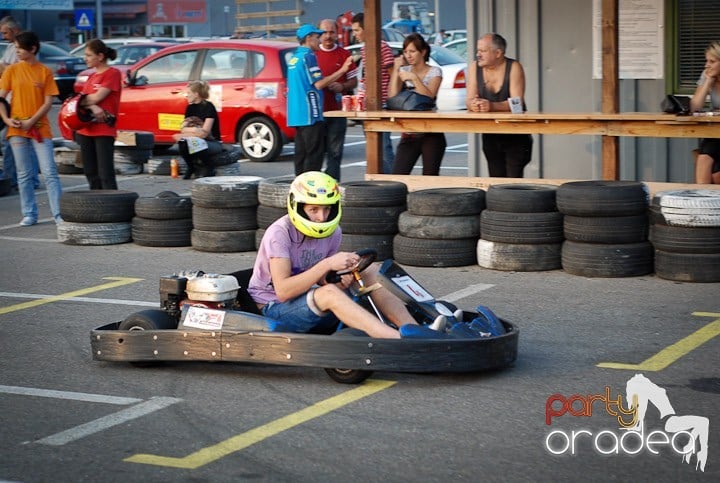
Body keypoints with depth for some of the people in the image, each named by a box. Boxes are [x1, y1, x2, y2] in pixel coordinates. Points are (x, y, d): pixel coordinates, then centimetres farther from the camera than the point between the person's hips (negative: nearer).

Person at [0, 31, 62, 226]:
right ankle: (29, 214, 12)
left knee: (50, 172, -6)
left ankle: (58, 214, -6)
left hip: (40, 128, -2)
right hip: (17, 129, 2)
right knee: (24, 174, 6)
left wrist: (31, 121, -13)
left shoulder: (45, 72, 1)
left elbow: (48, 102, -3)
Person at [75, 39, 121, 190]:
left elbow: (96, 97, -14)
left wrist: (81, 100, 2)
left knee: (106, 174, -10)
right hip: (86, 130, 8)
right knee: (91, 173, 9)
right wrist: (92, 106, -15)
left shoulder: (113, 74, -6)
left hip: (104, 130, -8)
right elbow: (83, 100, 6)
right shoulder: (92, 76, 17)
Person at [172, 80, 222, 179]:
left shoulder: (208, 107, -14)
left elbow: (204, 133, -21)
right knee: (182, 142, -28)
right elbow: (183, 129, 0)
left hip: (214, 143, -5)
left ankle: (208, 169, -9)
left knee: (197, 144, -38)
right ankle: (191, 168, -3)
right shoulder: (190, 108, 5)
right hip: (197, 142, 5)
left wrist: (188, 130, -19)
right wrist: (194, 130, -20)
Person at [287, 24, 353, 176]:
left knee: (301, 154, 10)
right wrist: (342, 70, -15)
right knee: (314, 154, -7)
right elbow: (318, 84, -17)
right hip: (310, 113, -9)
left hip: (296, 114, 9)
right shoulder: (308, 56, -11)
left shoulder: (294, 58, 17)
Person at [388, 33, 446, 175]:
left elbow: (429, 96, -16)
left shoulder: (434, 72, -1)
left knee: (430, 177, -2)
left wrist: (414, 78, -22)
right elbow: (392, 97, -3)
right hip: (409, 133, 3)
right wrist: (396, 69, -5)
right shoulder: (404, 71, 9)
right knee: (397, 175, -9)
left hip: (431, 133, -3)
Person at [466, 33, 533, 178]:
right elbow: (469, 100, -3)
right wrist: (473, 105, -29)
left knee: (513, 177, -13)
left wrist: (491, 106, -36)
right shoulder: (474, 68, 0)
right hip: (490, 134, 4)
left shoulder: (514, 67, -11)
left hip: (515, 133, -4)